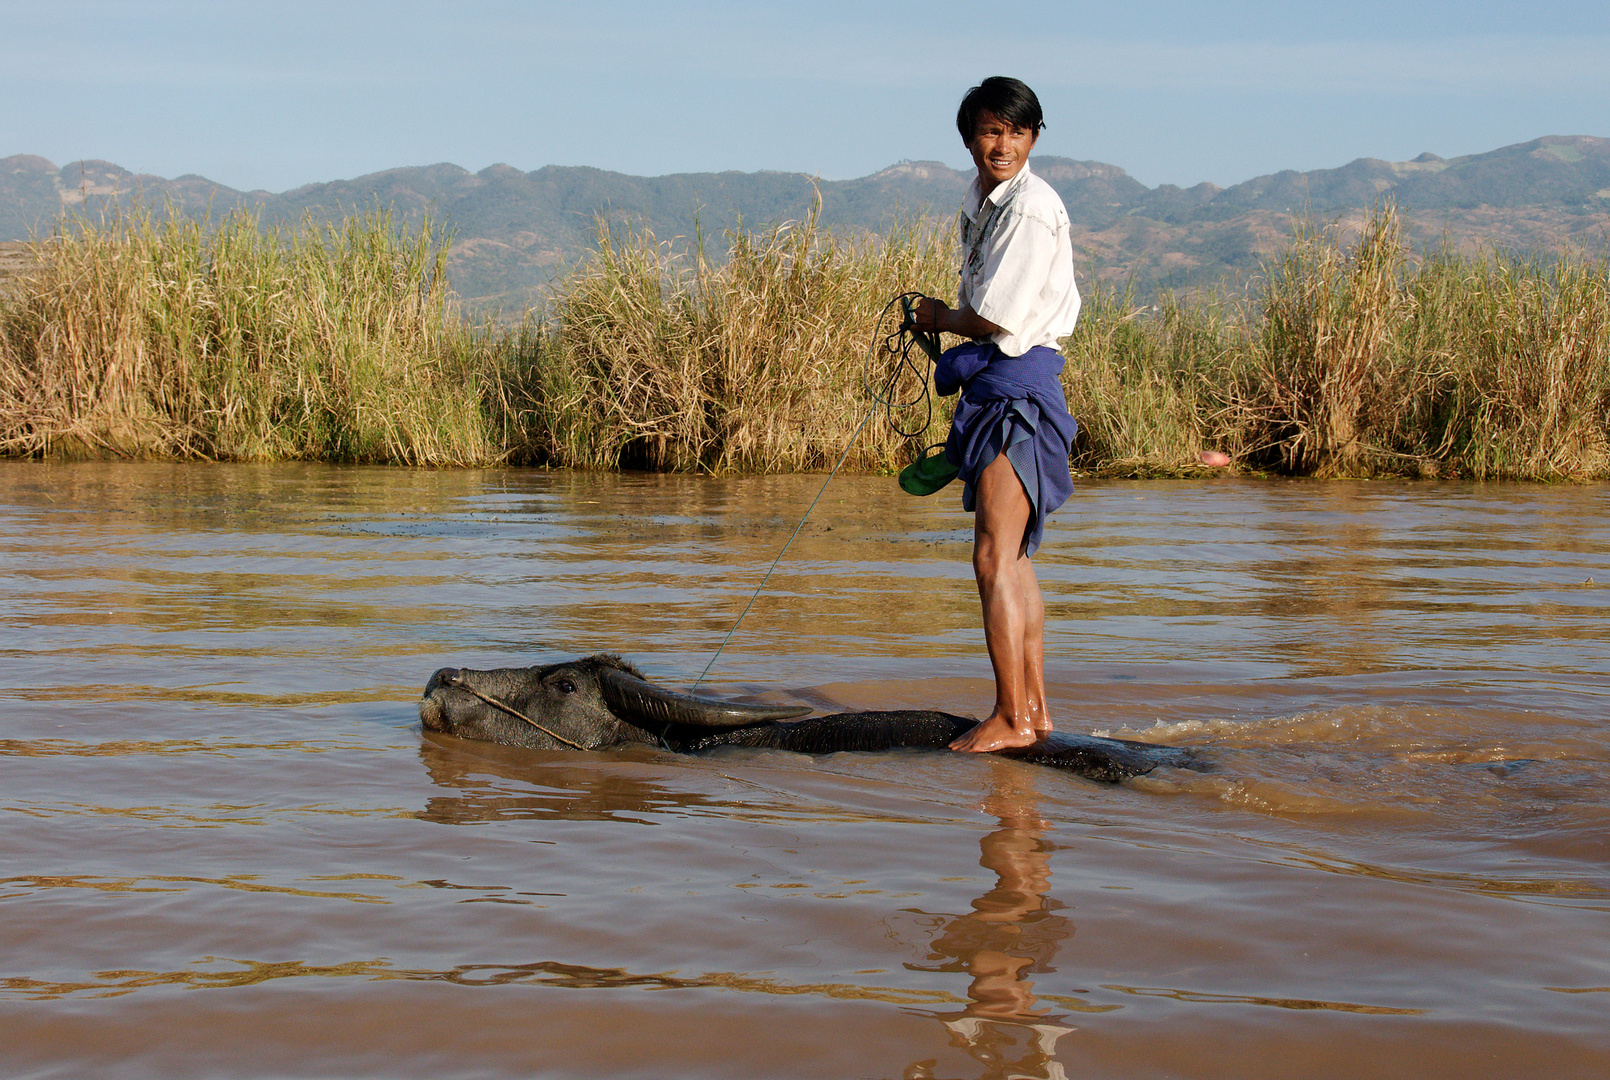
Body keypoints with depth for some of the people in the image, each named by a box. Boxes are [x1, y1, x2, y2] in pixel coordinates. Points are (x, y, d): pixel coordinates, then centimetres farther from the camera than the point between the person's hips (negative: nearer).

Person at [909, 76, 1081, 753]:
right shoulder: (980, 199, 14)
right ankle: (1035, 709, 21)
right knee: (1012, 558, 14)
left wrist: (938, 318, 0)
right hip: (992, 384, 10)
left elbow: (994, 316, -17)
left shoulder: (1032, 207, -15)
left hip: (1018, 384, -10)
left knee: (994, 558, -11)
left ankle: (1009, 719, -8)